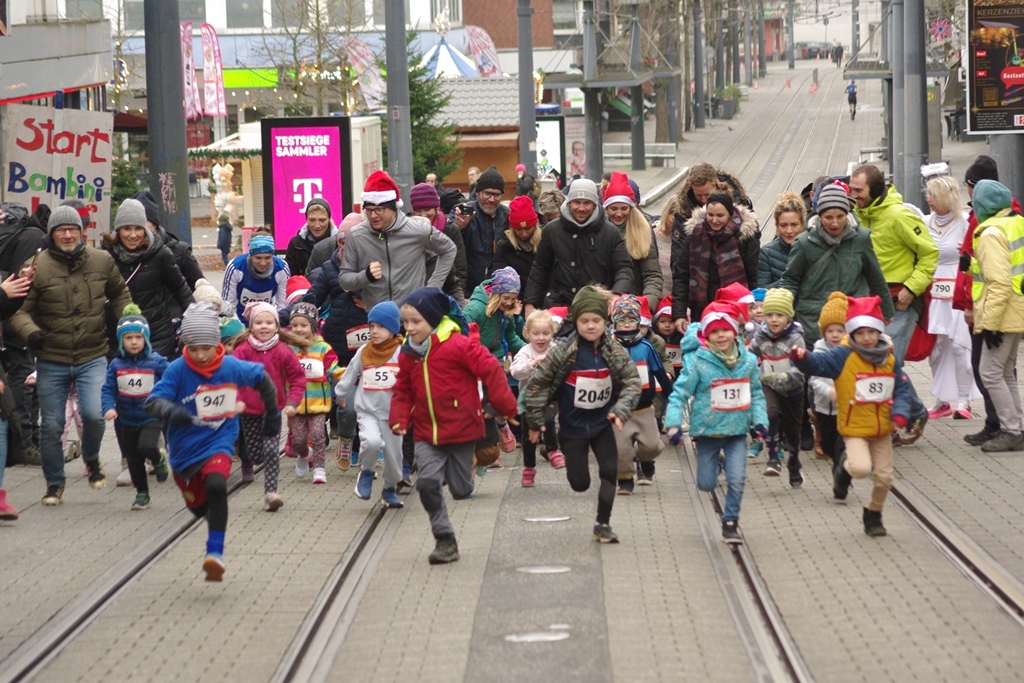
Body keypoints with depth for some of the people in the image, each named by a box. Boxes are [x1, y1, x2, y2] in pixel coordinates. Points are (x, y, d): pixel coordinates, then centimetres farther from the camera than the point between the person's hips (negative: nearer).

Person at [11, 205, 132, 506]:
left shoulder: (102, 261, 2)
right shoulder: (37, 266, -9)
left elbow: (120, 295, 19)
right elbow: (20, 309, -9)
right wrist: (29, 331, -28)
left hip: (93, 357, 1)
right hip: (51, 361, -1)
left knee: (94, 414, -17)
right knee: (51, 426, 6)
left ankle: (92, 459, 15)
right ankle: (54, 484, 26)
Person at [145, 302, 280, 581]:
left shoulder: (232, 367, -9)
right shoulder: (177, 370, -15)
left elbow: (262, 378, 10)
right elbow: (153, 402, -21)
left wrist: (272, 414, 21)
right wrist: (171, 411, -44)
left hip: (218, 443, -2)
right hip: (185, 448, 2)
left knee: (216, 485, -31)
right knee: (197, 504, 18)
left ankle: (215, 552, -27)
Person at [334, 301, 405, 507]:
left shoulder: (401, 352, -8)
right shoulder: (364, 352, 3)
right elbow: (350, 375, 16)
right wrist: (341, 394, 26)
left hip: (392, 412, 0)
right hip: (368, 411, 0)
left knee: (394, 453, 9)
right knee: (372, 441, -27)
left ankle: (390, 490, 33)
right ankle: (366, 472, 1)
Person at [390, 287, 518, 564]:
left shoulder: (457, 345, -14)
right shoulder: (408, 354, 4)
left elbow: (490, 370, -14)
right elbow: (403, 391, 12)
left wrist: (506, 408, -13)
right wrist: (399, 420, -5)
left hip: (460, 429, -4)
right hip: (427, 434, 4)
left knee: (461, 490, 4)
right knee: (427, 484, -12)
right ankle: (445, 540, -1)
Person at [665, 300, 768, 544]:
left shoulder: (748, 361, -3)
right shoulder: (698, 361, -13)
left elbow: (756, 394, 7)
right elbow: (680, 394, -12)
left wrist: (760, 420, -6)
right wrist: (674, 424, -22)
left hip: (737, 431, 1)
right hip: (707, 431, -1)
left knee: (737, 480, -10)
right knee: (706, 484, 9)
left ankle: (730, 523, 11)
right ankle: (715, 465, 47)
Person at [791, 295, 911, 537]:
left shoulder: (889, 358, 2)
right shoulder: (843, 356, -11)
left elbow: (902, 388, 5)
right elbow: (817, 363, -22)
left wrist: (900, 412, -12)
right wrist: (802, 358, -44)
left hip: (882, 428, 4)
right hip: (854, 427, -4)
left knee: (884, 477, 8)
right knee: (861, 468, -25)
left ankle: (874, 514, 33)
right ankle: (845, 468, 13)